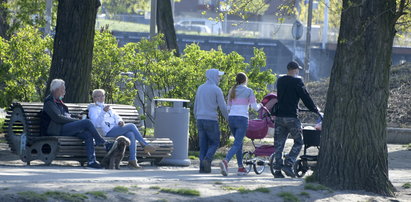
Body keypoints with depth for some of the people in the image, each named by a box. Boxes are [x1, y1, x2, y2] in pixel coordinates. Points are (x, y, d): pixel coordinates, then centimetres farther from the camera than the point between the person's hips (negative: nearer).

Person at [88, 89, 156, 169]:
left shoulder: (108, 107, 31)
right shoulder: (93, 109, 9)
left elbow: (116, 117, 21)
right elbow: (96, 124, -10)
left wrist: (120, 121, -4)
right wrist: (103, 112, -24)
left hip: (117, 129, 6)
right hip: (108, 132, -6)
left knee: (131, 134, -28)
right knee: (131, 126, -23)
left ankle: (132, 159, -33)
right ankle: (145, 145, -15)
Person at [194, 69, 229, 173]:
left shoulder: (200, 88, 12)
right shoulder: (217, 90, -7)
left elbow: (196, 106, 16)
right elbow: (223, 107, -7)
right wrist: (228, 119, 5)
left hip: (200, 119, 6)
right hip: (211, 120, -6)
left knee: (203, 145, 7)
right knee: (214, 143, 5)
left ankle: (203, 167, 0)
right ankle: (207, 160, -17)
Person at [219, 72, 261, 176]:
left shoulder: (232, 91, 13)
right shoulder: (248, 91, 0)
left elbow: (228, 107, 16)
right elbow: (254, 107, -2)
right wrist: (259, 105, 20)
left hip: (231, 117, 5)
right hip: (242, 118, -5)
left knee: (239, 142, 18)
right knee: (237, 144, -9)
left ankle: (241, 167, 17)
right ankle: (225, 161, -32)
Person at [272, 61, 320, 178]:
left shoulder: (280, 81, 13)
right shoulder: (297, 81, -6)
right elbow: (305, 97, -4)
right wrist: (315, 110, 8)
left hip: (279, 116, 6)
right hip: (291, 117, -6)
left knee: (278, 144, 7)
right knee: (298, 142, 5)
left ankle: (278, 169, 3)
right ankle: (288, 164, -10)